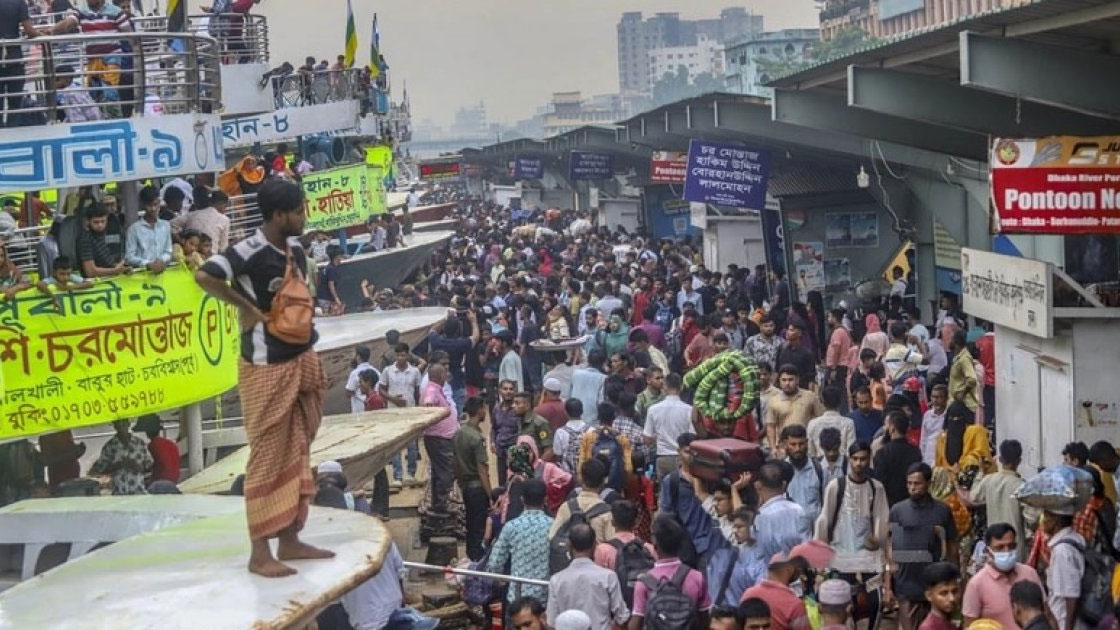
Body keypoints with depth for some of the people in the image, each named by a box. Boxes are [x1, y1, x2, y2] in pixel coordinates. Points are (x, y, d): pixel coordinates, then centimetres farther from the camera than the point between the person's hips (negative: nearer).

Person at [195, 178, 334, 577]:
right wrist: (248, 307, -20)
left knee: (296, 454, 13)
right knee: (267, 458, -4)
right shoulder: (250, 252, -18)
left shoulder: (296, 250, 8)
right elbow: (204, 276, -32)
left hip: (300, 363, 8)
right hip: (267, 369, -8)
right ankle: (260, 552, 3)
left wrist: (313, 361, 14)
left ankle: (290, 539, 22)